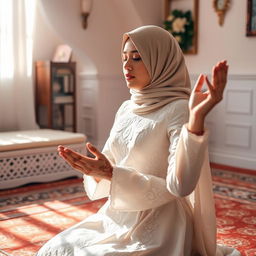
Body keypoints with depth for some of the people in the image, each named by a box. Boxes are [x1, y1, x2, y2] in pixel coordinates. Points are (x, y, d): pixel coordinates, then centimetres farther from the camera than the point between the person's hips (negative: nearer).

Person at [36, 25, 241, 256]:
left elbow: (181, 185, -27)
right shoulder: (126, 109, 6)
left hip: (156, 227, -7)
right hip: (118, 217, 7)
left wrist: (196, 121, -37)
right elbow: (110, 165, 7)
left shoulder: (178, 110, -16)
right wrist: (97, 171, -15)